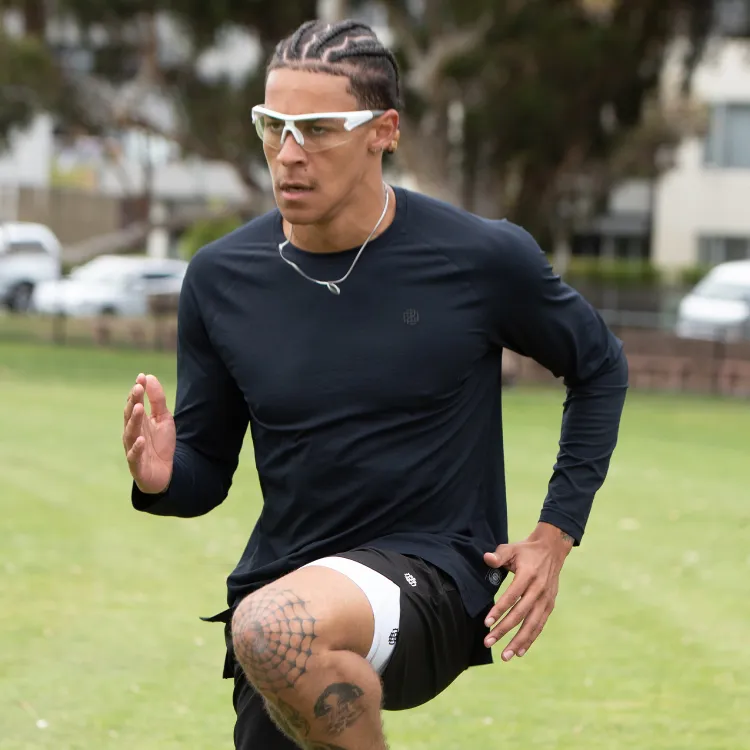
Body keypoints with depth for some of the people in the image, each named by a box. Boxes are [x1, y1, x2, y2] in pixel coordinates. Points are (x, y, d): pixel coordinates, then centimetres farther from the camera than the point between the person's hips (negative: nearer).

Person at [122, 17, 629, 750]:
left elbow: (599, 367, 10)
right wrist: (163, 477, -16)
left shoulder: (482, 259, -8)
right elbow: (208, 467, 9)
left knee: (275, 630, -35)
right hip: (281, 590, 5)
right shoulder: (220, 278, 0)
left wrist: (555, 536, 3)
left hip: (436, 576, -5)